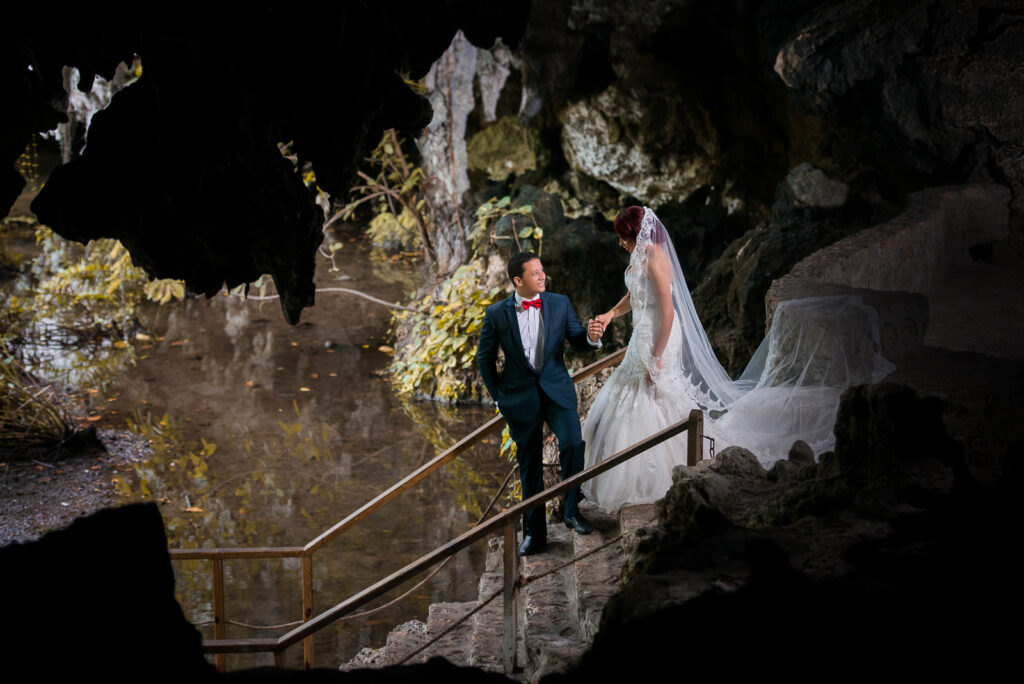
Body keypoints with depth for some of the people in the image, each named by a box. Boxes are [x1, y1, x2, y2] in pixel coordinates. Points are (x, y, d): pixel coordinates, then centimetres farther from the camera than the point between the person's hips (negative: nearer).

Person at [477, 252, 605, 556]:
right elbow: (485, 357, 7)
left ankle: (571, 511, 1)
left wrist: (591, 337, -21)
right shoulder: (497, 313, -3)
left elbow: (577, 342, 2)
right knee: (529, 464, 7)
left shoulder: (559, 303, 1)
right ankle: (534, 531, 20)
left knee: (573, 444, -21)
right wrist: (498, 395, 5)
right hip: (520, 396, 0)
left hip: (557, 390, 0)